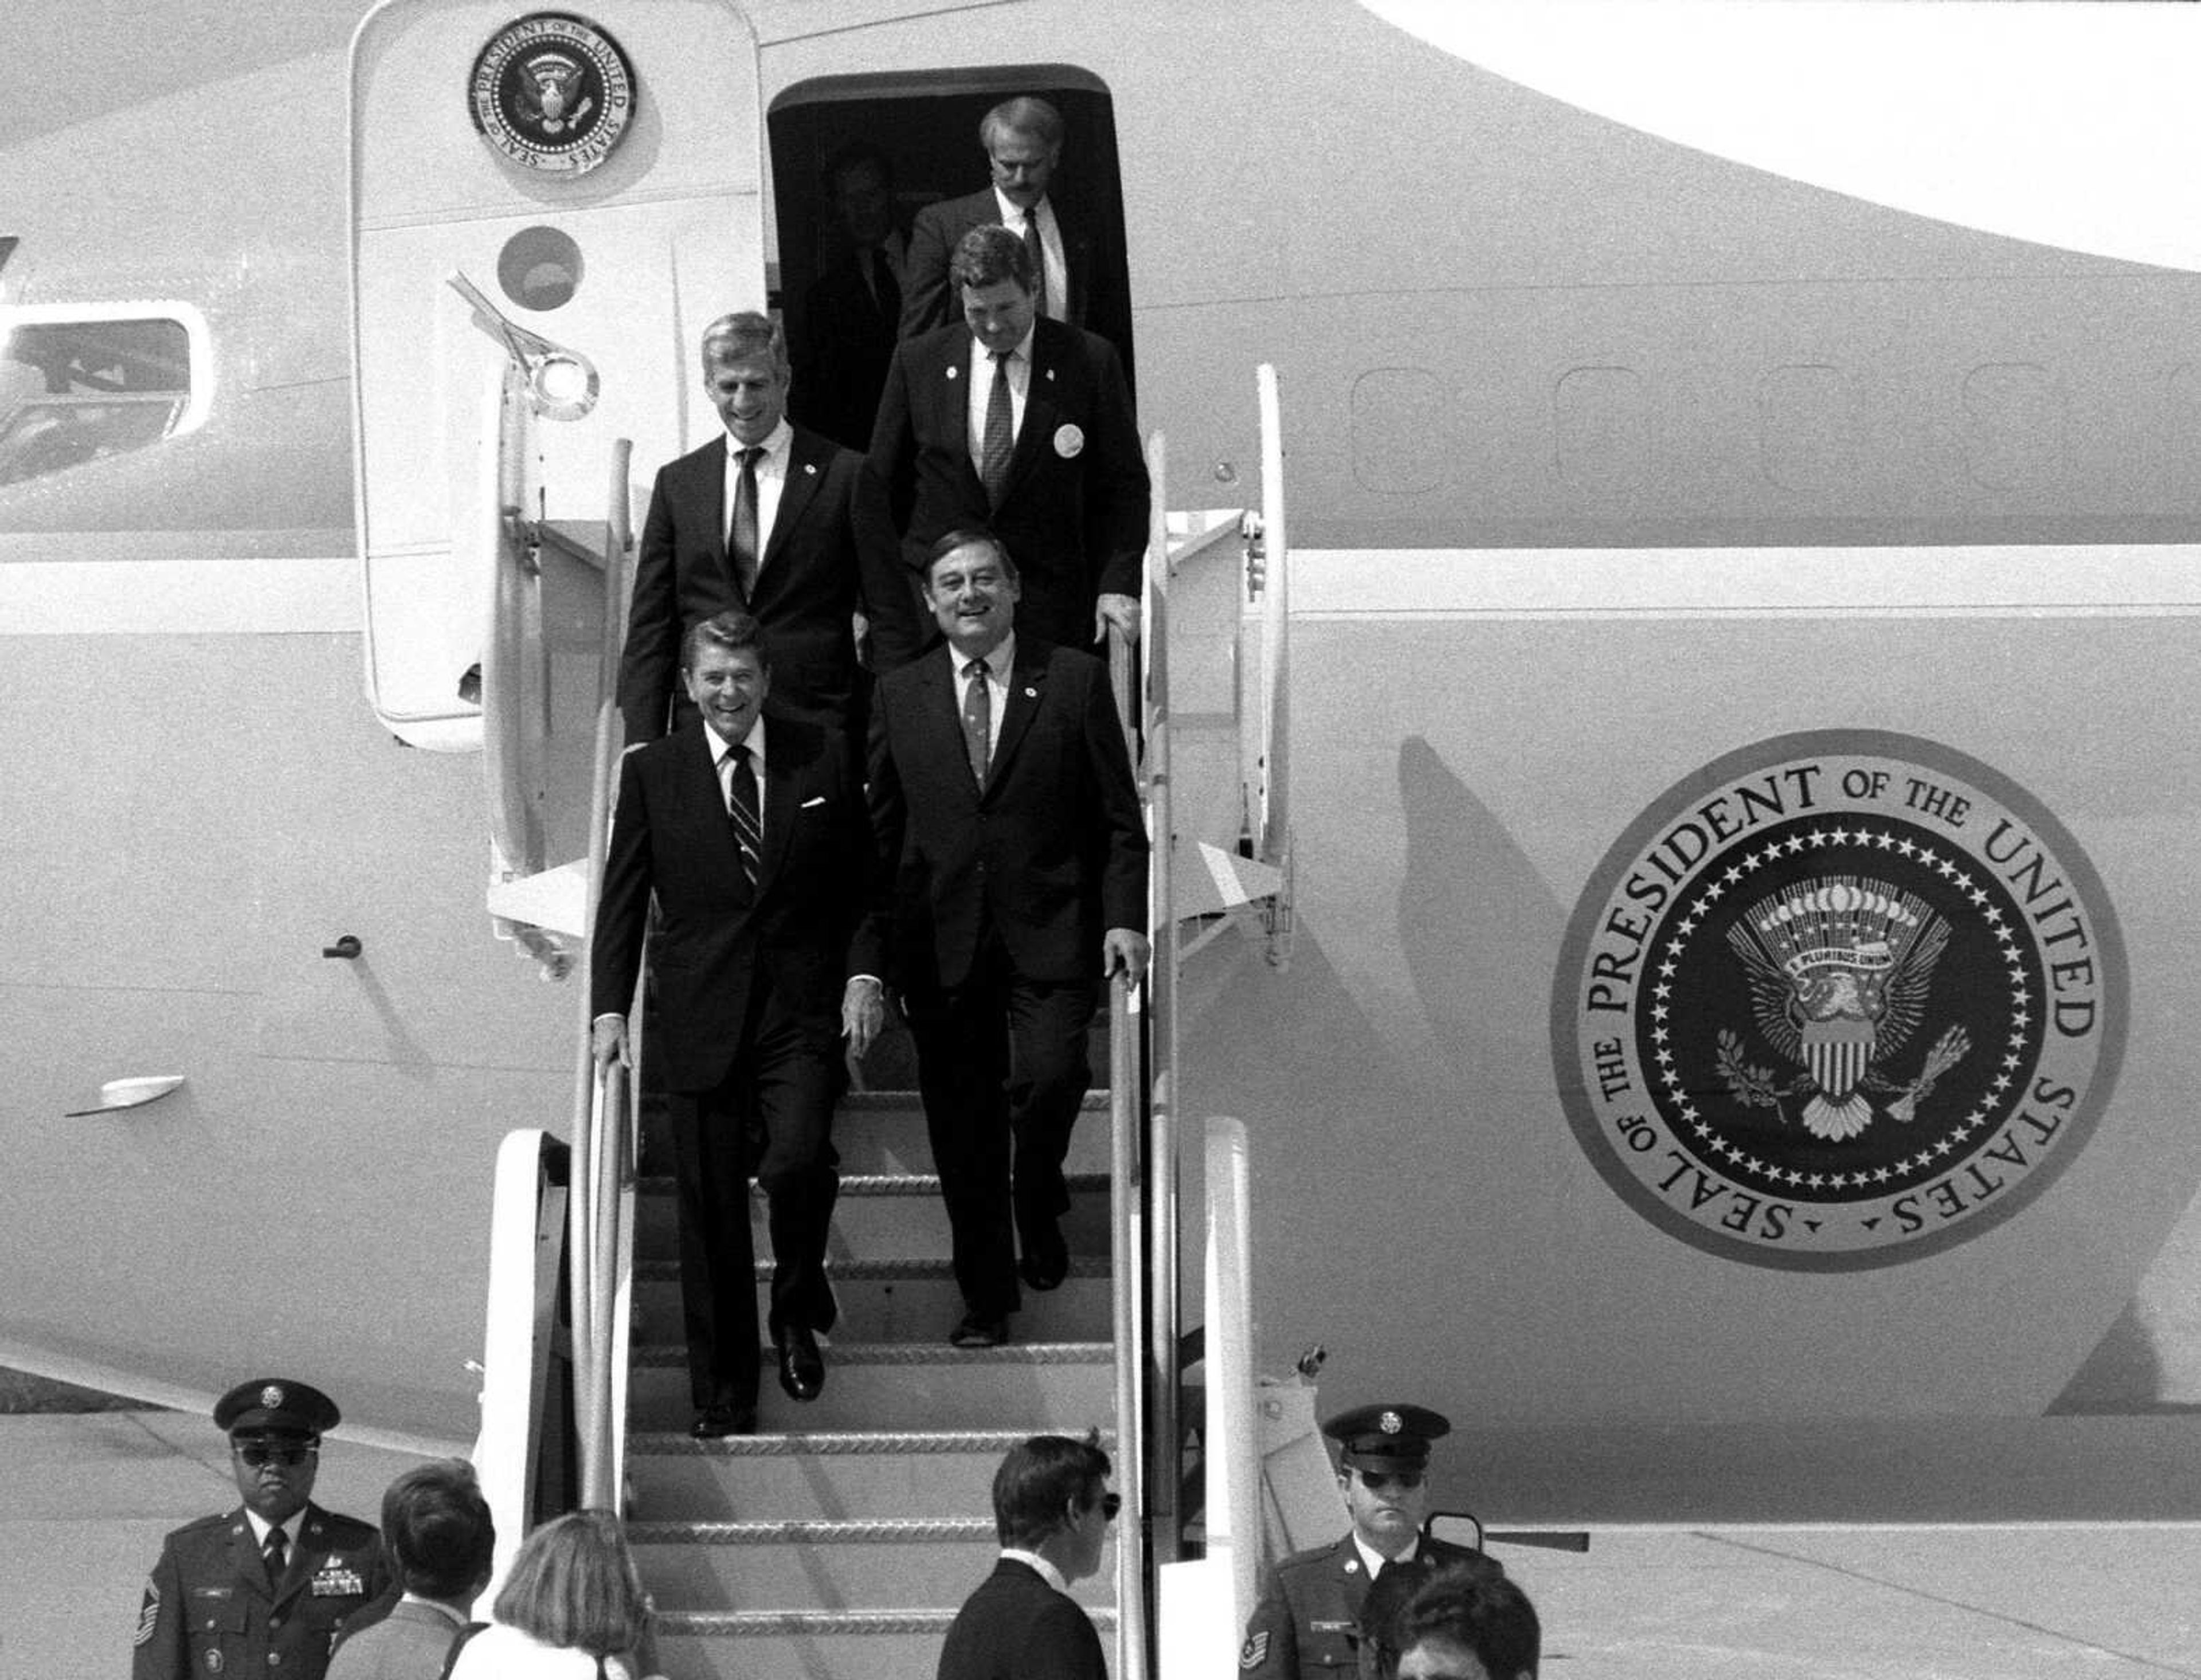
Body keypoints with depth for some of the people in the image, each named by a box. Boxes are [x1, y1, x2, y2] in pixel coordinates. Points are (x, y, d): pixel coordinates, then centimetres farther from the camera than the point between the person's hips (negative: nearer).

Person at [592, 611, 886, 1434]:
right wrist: (610, 1007, -3)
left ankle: (797, 1311, 6)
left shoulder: (825, 756, 5)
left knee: (796, 1162, -23)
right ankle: (722, 1392, 16)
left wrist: (863, 973, -3)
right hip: (700, 1018, 1)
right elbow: (622, 900, 6)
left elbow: (865, 880, 9)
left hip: (803, 1015, -1)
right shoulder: (651, 771, 5)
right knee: (709, 1212, 4)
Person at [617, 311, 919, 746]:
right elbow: (650, 624, 10)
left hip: (817, 724, -2)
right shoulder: (677, 482, 11)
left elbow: (893, 620, 1)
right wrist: (644, 742, 0)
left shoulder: (845, 474, 1)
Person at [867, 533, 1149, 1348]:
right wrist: (876, 948, 5)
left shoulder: (1076, 680, 3)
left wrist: (1124, 916, -6)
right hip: (942, 938, 2)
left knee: (1048, 1081, -17)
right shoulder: (900, 694, 9)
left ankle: (1039, 1204, 15)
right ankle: (985, 1297, 16)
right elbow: (881, 826, 10)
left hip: (1049, 935, -2)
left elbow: (1119, 815, 4)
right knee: (962, 1129, 3)